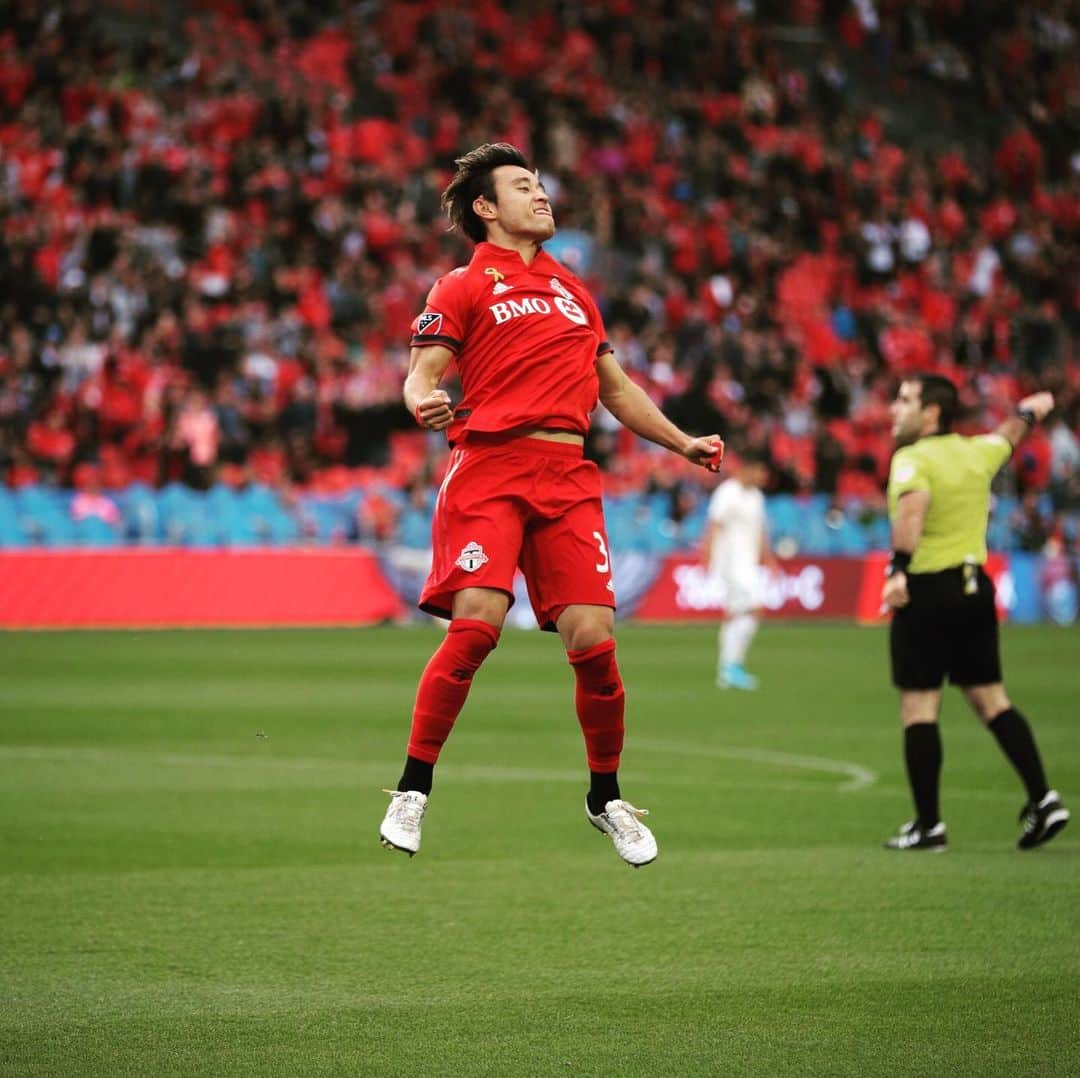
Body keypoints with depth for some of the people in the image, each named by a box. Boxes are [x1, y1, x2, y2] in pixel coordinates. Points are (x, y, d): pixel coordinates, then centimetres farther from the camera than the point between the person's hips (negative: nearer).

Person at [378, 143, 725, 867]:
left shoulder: (572, 290, 25)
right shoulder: (464, 287, 8)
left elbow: (615, 385, 33)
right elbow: (422, 373, -1)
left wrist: (683, 443, 29)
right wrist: (425, 403, -24)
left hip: (568, 479, 4)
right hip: (488, 469, -4)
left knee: (594, 640, -6)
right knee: (475, 628, -19)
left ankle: (606, 797, 14)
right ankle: (413, 791, -6)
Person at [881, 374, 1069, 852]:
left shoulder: (912, 460, -11)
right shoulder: (976, 452, 10)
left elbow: (912, 509, -32)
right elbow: (1008, 436, 32)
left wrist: (899, 570, -33)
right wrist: (1027, 412, 53)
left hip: (927, 593, -7)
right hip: (975, 587, 7)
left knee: (918, 707, -1)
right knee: (991, 699, 12)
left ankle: (928, 825, 0)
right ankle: (1042, 799, 6)